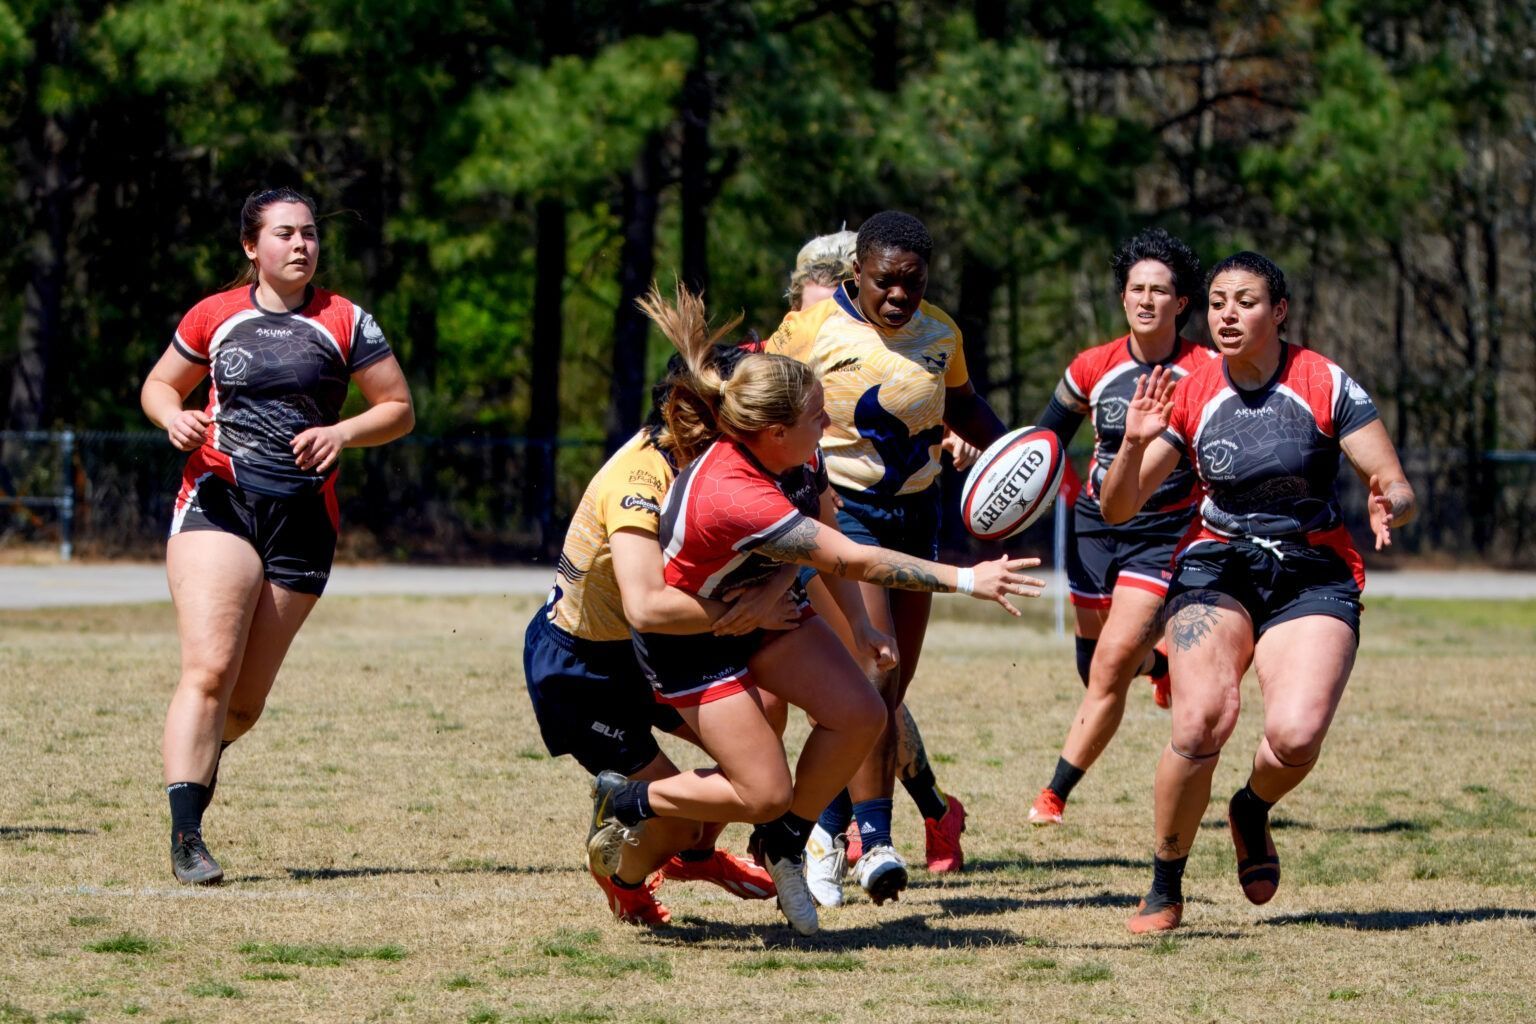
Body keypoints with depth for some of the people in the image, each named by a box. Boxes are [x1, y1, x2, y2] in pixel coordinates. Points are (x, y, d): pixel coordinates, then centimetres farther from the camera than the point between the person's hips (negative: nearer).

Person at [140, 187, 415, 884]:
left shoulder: (345, 323, 6)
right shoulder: (214, 317, 7)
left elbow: (399, 409, 10)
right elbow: (158, 385, 20)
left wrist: (342, 434, -9)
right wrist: (174, 418, -3)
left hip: (303, 519, 2)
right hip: (218, 504, -2)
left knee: (246, 702, 4)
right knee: (209, 670, -20)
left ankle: (199, 756, 38)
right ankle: (186, 838, -22)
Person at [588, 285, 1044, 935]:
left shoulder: (800, 455, -14)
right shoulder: (733, 497, -39)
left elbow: (828, 540, 4)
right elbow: (851, 561, -35)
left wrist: (860, 626, -5)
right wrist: (965, 581, -31)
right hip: (688, 635, -8)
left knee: (860, 715, -8)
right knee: (766, 793, -11)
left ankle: (783, 844, 13)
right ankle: (625, 801, 12)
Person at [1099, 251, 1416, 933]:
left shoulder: (1327, 386, -7)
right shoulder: (1189, 397, -2)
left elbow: (1398, 488, -4)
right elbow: (1116, 510, -2)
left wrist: (1388, 507, -28)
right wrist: (1136, 444, -21)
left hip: (1313, 576, -1)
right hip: (1217, 569, 1)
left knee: (1296, 736, -25)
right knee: (1202, 719, -27)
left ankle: (1252, 811, 12)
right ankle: (1165, 888, -9)